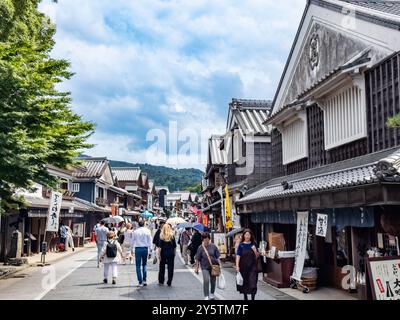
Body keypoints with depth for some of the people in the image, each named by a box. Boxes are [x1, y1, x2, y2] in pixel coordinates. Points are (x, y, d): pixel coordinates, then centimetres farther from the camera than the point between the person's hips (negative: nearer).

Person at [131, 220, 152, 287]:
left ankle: (140, 282, 2)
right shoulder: (147, 231, 0)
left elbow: (133, 241, 5)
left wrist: (132, 250, 16)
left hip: (137, 249, -1)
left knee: (138, 266, 5)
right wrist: (150, 251, 7)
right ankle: (144, 280, 8)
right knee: (144, 264, 17)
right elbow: (150, 241, 1)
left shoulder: (135, 231, -1)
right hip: (145, 248, 1)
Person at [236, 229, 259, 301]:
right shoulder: (241, 245, -2)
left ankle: (253, 297, -5)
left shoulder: (253, 244, 3)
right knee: (244, 282, 10)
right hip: (243, 267, 0)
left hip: (252, 266, 0)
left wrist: (255, 250, -13)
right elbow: (238, 256, -7)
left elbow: (257, 256, 7)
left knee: (253, 282, -8)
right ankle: (245, 297, 28)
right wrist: (237, 266, -16)